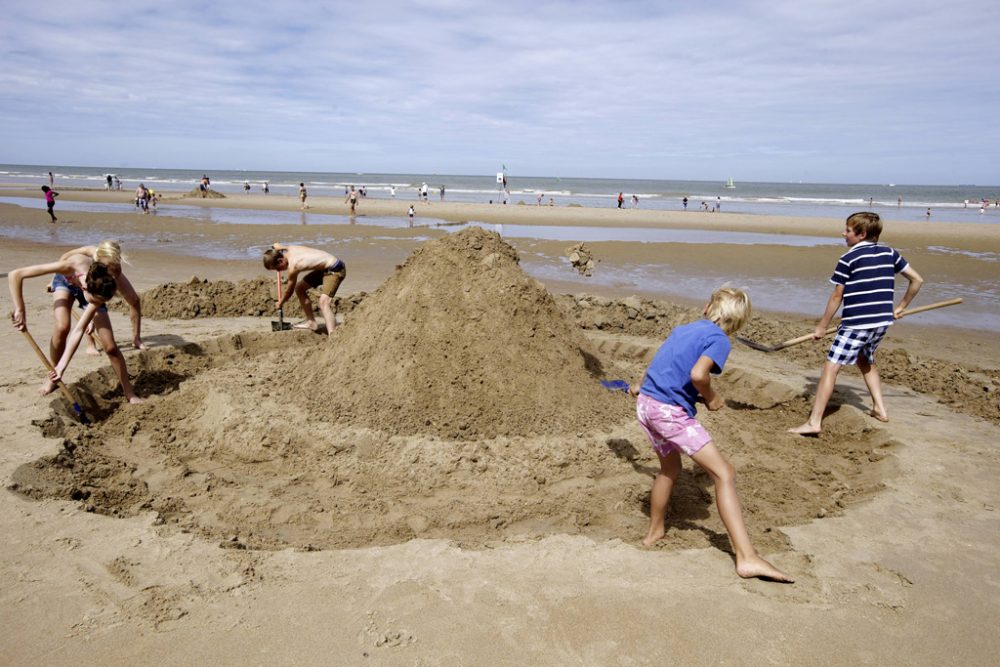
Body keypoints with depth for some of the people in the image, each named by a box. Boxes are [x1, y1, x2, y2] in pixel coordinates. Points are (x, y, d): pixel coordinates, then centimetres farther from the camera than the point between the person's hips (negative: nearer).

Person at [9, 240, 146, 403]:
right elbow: (15, 275, -37)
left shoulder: (101, 286, -38)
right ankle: (53, 379, -4)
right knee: (62, 327, -29)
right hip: (65, 281, 0)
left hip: (93, 287, 0)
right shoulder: (70, 265, -44)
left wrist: (62, 365, -40)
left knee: (110, 347, -12)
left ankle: (130, 394, 3)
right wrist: (19, 310, -37)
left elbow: (79, 330, -36)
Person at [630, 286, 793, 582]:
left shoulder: (683, 329, 18)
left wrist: (641, 385, 53)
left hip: (645, 404, 8)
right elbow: (697, 374, -23)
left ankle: (654, 532, 45)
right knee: (724, 473, -5)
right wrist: (711, 397, -2)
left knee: (669, 469, 29)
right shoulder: (720, 340, -5)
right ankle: (747, 558, -12)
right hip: (672, 412, -8)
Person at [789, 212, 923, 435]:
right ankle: (880, 408, 29)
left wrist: (822, 326, 2)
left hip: (856, 323, -7)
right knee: (866, 360, 30)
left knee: (831, 366, -7)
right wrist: (900, 307, 22)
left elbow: (837, 296, -5)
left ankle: (814, 422, -12)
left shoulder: (848, 258, -7)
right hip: (883, 321, 7)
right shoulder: (889, 253, 10)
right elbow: (917, 279, 14)